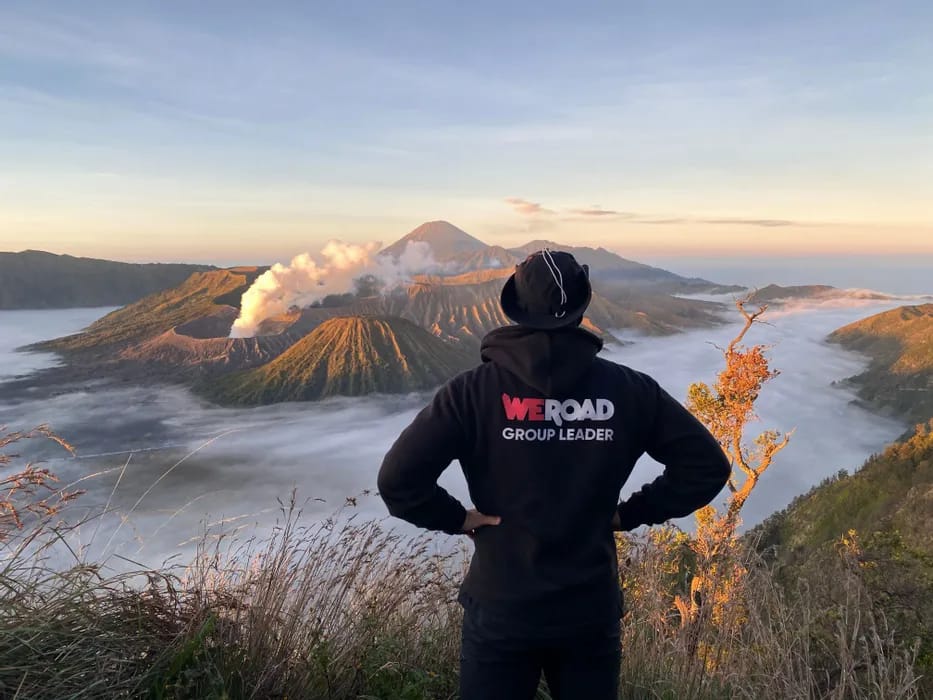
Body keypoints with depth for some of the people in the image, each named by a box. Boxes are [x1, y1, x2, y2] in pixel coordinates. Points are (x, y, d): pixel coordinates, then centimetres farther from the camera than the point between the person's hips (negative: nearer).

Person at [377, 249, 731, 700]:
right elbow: (707, 465, -3)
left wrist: (458, 519, -6)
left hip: (501, 608, -2)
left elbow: (397, 478, -19)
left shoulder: (474, 390, -14)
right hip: (592, 609, 3)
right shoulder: (628, 390, -7)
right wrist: (631, 512, 1)